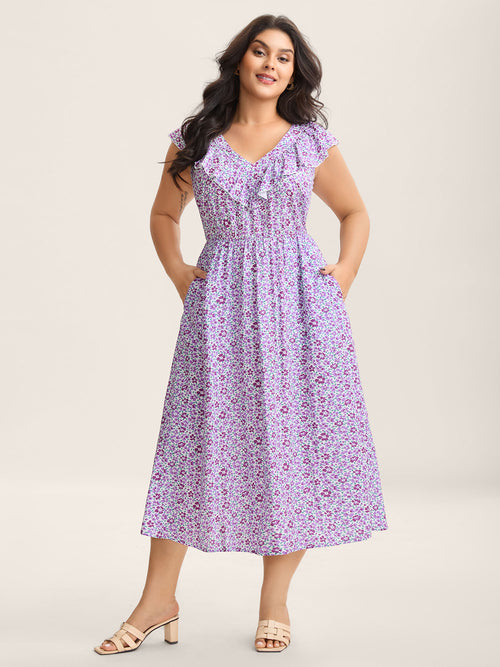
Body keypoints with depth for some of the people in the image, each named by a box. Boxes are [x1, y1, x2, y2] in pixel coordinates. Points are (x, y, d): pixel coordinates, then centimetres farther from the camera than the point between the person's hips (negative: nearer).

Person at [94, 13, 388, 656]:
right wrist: (176, 270, 5)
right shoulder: (194, 140, 7)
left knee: (293, 442, 0)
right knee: (197, 436, -2)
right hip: (220, 302, 0)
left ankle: (274, 601, 14)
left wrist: (345, 271, 3)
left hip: (298, 298, 0)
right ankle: (158, 601, 9)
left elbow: (354, 212, 18)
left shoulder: (312, 143, 6)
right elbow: (164, 215, 19)